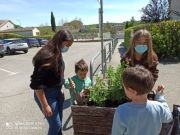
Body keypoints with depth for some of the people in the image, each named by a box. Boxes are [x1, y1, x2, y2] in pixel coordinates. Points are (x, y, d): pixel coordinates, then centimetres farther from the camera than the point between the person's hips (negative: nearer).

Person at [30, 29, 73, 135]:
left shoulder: (57, 54, 1)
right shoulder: (46, 56, -26)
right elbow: (36, 84, -24)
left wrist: (60, 90, 11)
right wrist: (45, 105, -19)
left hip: (57, 92, 8)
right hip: (46, 94, -8)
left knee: (59, 123, 20)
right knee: (55, 125, 6)